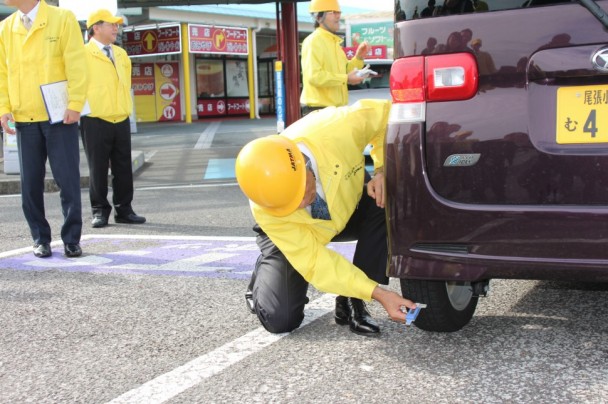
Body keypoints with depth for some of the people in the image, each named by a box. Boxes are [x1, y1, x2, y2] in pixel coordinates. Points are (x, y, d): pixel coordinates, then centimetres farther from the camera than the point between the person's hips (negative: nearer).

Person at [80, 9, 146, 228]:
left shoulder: (121, 54, 16)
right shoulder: (83, 54, -5)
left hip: (121, 119, 6)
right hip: (95, 121, -6)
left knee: (124, 168, 7)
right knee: (98, 169, 0)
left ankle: (124, 210, 16)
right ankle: (100, 211, 9)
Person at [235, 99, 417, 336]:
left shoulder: (335, 129, -38)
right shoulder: (264, 208, -37)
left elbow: (385, 113, -17)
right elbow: (314, 261, -32)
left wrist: (383, 169, -29)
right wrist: (378, 293, -38)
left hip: (348, 205, 3)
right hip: (288, 235, -2)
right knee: (281, 320, -16)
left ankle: (351, 302, -14)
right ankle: (264, 275, 21)